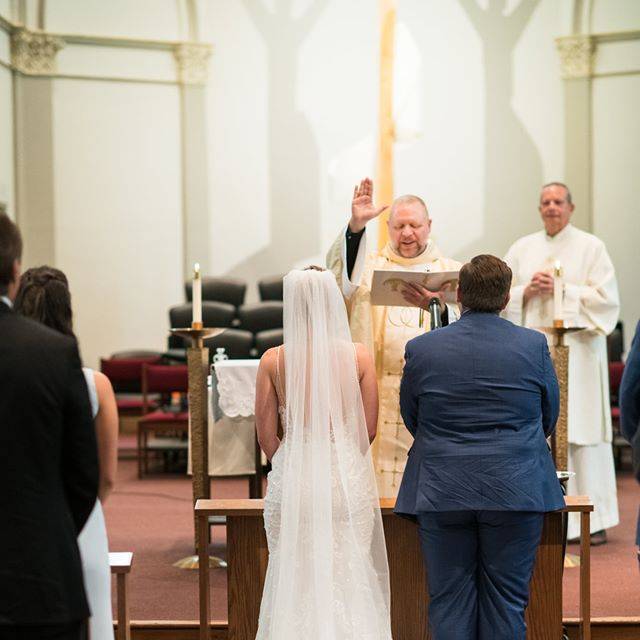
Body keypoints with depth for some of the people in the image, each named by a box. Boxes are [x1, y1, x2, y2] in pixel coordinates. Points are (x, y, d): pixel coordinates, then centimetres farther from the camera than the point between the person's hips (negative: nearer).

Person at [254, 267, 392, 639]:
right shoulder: (359, 357, -5)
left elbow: (266, 434, -1)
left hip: (292, 478, 0)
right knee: (348, 578, 10)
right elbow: (369, 430, 0)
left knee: (295, 580, 10)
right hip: (348, 478, 0)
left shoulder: (274, 360, -6)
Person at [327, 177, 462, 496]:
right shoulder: (370, 265, 12)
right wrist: (356, 227, -26)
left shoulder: (451, 272, 12)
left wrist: (439, 309, -24)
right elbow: (341, 279, -12)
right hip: (374, 395, 0)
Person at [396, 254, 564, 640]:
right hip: (516, 491, 0)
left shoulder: (421, 349, -2)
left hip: (442, 493, 0)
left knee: (449, 600, 7)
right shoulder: (535, 346, -2)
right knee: (507, 601, 6)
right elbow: (549, 417, 11)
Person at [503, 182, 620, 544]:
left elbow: (606, 297, -4)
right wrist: (527, 291, -6)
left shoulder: (590, 247, 4)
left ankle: (594, 520, 1)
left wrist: (562, 289, -11)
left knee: (582, 431, -4)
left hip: (576, 348, -3)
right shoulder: (523, 249, 14)